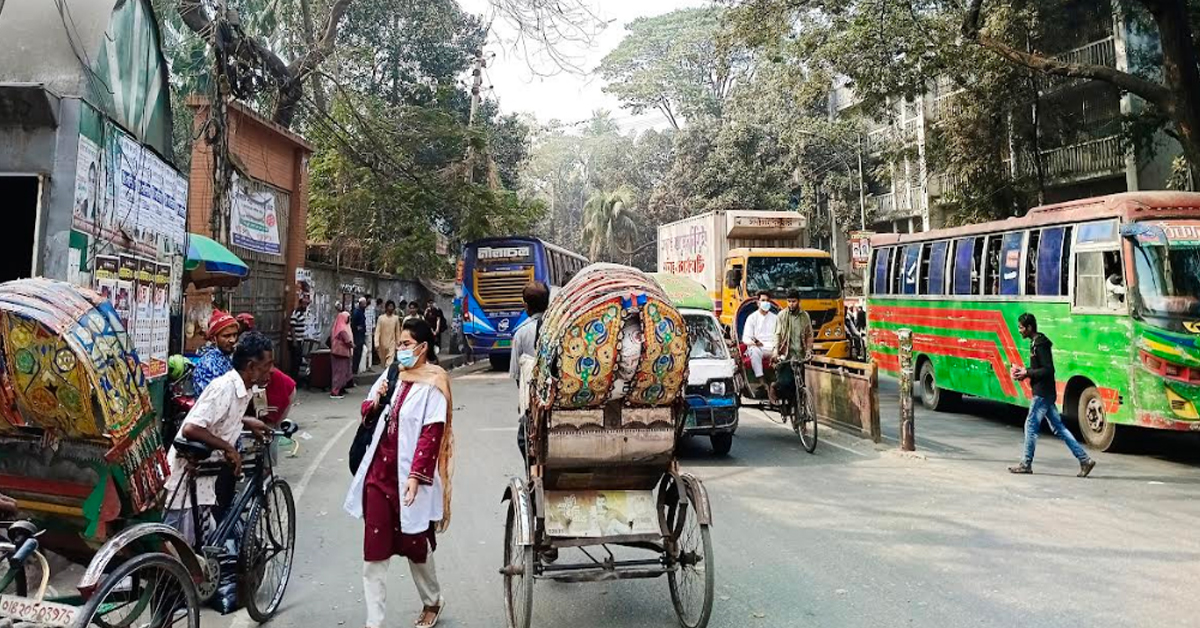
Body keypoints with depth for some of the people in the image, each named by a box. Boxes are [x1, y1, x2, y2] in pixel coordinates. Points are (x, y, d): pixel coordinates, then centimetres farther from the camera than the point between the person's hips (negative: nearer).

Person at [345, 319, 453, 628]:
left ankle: (433, 602, 37)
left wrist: (416, 476, -22)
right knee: (374, 548, 4)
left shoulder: (433, 382, -10)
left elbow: (432, 433, -16)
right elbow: (367, 414, 16)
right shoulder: (393, 374, 8)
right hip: (379, 472, 5)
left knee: (414, 544, 12)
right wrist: (375, 402, -7)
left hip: (409, 476, -5)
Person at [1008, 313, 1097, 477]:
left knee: (1031, 426, -3)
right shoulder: (1036, 343, 14)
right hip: (1045, 393, 10)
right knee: (1058, 427, 11)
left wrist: (1027, 373, -17)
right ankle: (1084, 459, 13)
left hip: (1043, 393, -10)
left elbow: (1048, 370, -21)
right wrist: (1023, 371, 8)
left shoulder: (1040, 344, -16)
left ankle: (1026, 464, 4)